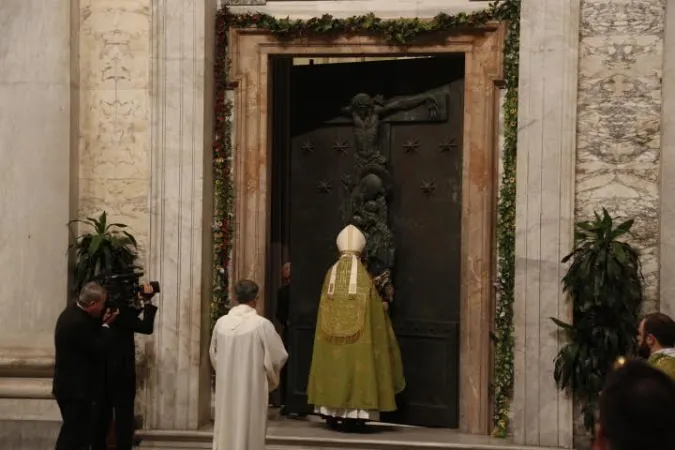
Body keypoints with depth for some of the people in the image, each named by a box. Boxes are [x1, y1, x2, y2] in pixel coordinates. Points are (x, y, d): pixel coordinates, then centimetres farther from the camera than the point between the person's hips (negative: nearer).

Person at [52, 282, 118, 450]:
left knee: (72, 433, 19)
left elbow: (91, 337, 17)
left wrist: (102, 322, 7)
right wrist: (106, 325, -8)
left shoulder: (73, 312, 6)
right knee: (75, 436, -4)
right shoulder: (78, 322, -25)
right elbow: (99, 349, -20)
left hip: (71, 385, 11)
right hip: (76, 388, -11)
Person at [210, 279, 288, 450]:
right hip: (251, 388, -4)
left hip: (225, 388, 4)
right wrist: (271, 376, 12)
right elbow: (278, 357, -8)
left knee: (226, 430, 13)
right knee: (249, 432, 5)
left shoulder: (221, 323, -3)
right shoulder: (262, 324, -15)